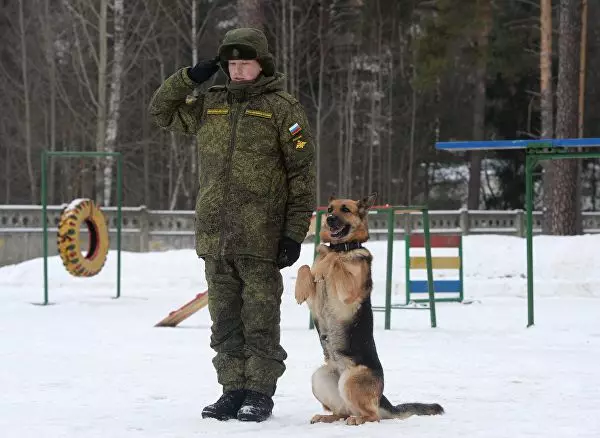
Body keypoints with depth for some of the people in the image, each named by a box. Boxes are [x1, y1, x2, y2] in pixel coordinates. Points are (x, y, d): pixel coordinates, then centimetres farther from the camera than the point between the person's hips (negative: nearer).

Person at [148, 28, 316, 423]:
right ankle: (234, 390, 17)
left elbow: (302, 174, -3)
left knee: (260, 318, -1)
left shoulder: (283, 108, -1)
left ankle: (260, 394, 6)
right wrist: (190, 77, 10)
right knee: (225, 318, 9)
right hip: (214, 235, 5)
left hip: (260, 237, -5)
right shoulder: (209, 104, 14)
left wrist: (295, 233, -8)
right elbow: (162, 110, 26)